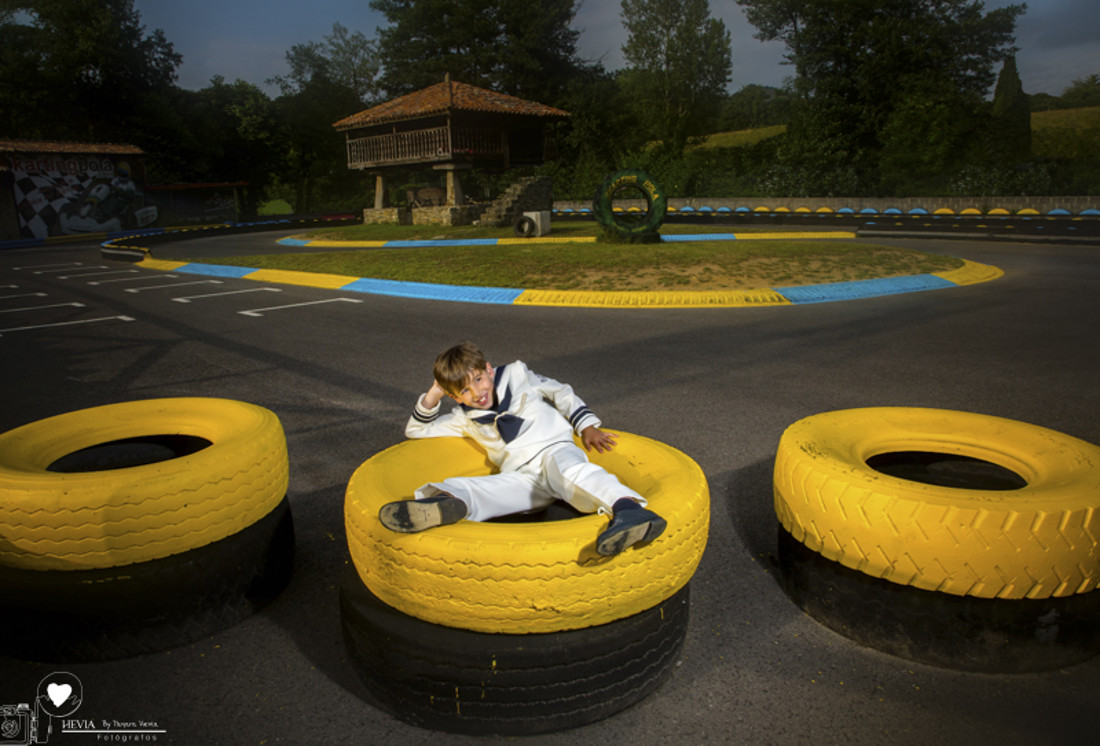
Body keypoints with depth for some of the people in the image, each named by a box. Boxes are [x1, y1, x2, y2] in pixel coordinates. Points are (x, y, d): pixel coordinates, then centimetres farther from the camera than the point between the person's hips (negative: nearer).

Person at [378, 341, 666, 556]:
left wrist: (587, 425, 13)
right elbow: (416, 431, 29)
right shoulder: (465, 419, 24)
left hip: (556, 451, -3)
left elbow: (561, 394, 23)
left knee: (563, 466, -41)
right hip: (522, 478, 3)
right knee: (470, 489, -29)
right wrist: (433, 396, 13)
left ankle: (626, 508, -68)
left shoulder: (516, 374, 19)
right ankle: (445, 501, -64)